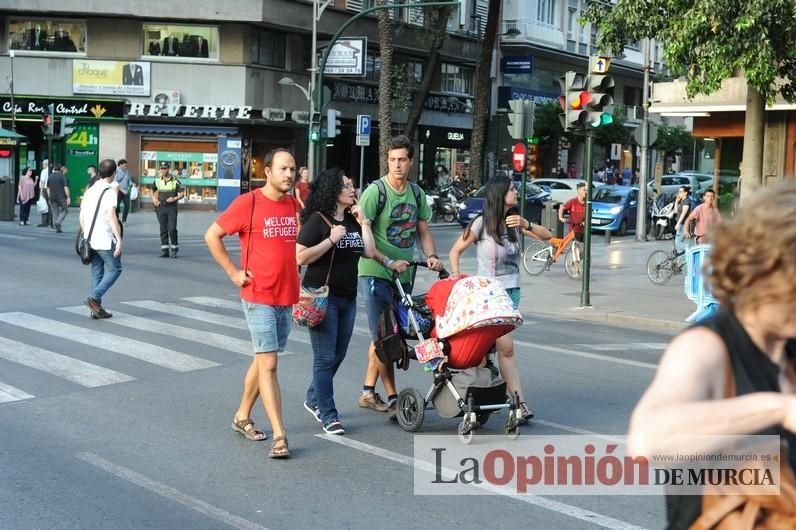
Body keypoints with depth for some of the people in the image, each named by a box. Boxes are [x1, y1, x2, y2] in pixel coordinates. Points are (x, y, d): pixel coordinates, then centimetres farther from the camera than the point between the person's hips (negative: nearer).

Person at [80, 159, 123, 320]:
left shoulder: (89, 191, 12)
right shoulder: (110, 191, -11)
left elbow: (81, 217, 13)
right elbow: (112, 216, -20)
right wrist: (119, 239, -20)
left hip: (90, 239, 7)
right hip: (105, 240, -7)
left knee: (96, 272, 11)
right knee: (114, 269, 4)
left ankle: (96, 308, 9)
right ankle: (94, 298, -10)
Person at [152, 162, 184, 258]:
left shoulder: (175, 181, -2)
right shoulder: (157, 181, 8)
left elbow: (182, 194, 1)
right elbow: (152, 190, 26)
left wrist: (174, 198, -15)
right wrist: (154, 199, 9)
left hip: (172, 207, -3)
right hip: (161, 207, 3)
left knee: (172, 229, -10)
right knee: (163, 229, 4)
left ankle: (174, 249, 4)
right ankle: (164, 250, 9)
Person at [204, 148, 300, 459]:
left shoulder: (295, 206, 6)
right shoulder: (248, 203, -10)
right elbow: (212, 236, -5)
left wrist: (295, 271, 12)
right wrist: (233, 273, -9)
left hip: (288, 297, 6)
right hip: (259, 297, -6)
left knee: (263, 360, 17)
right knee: (268, 366, -7)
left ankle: (242, 416, 34)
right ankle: (279, 436, -5)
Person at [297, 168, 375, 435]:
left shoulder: (353, 220, 12)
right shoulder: (318, 219, -8)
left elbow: (369, 252, 5)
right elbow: (300, 256, -16)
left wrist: (364, 222, 1)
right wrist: (331, 239, -19)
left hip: (348, 298, 7)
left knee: (338, 355, 14)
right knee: (325, 357, -3)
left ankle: (314, 399, 33)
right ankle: (328, 414, 4)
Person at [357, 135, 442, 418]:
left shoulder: (417, 193, 9)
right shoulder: (375, 191, -10)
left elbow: (423, 231, 17)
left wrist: (431, 256, -1)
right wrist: (389, 262, -19)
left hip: (403, 274, 6)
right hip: (376, 272, -6)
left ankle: (368, 392, 24)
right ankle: (392, 397, 2)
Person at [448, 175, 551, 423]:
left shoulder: (514, 221, 9)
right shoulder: (482, 223, -6)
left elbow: (547, 236, 2)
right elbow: (455, 250, 1)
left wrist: (525, 224, -14)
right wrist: (455, 275, -14)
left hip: (511, 291, 5)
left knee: (493, 345, 1)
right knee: (506, 347, -11)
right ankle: (519, 402, -6)